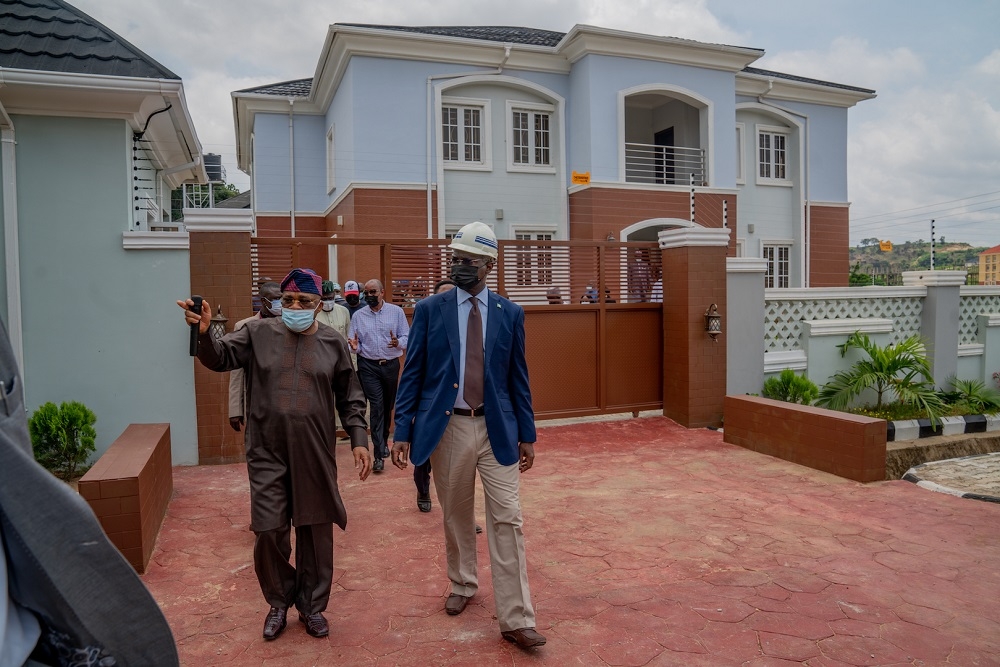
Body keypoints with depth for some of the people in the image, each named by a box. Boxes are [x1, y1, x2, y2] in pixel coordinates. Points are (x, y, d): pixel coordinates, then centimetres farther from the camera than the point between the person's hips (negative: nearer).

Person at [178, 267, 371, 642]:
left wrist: (359, 440, 0)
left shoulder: (333, 343, 3)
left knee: (315, 533, 9)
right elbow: (219, 358, -5)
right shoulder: (258, 334, 3)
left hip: (315, 455, 0)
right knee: (268, 533, 3)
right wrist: (203, 332, -25)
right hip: (267, 454, 0)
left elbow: (350, 399, 7)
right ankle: (280, 601, 30)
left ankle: (311, 605, 31)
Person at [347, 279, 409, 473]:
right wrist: (355, 346, -19)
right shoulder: (358, 316, 4)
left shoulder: (396, 311, 1)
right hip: (368, 366, -1)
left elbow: (407, 337, -3)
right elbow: (355, 342, 4)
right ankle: (379, 454, -7)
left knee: (388, 406, 13)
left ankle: (383, 441, 35)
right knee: (376, 406, -8)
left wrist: (398, 343, -24)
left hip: (391, 364, 1)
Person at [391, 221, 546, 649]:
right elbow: (412, 373, 1)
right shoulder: (430, 309, 1)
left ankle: (516, 620, 7)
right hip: (447, 427, 0)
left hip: (498, 429, 0)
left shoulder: (510, 313, 3)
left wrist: (527, 434, 6)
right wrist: (403, 431, -4)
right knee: (456, 517, 15)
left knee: (507, 521, -1)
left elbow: (518, 378, 6)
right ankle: (462, 586, 39)